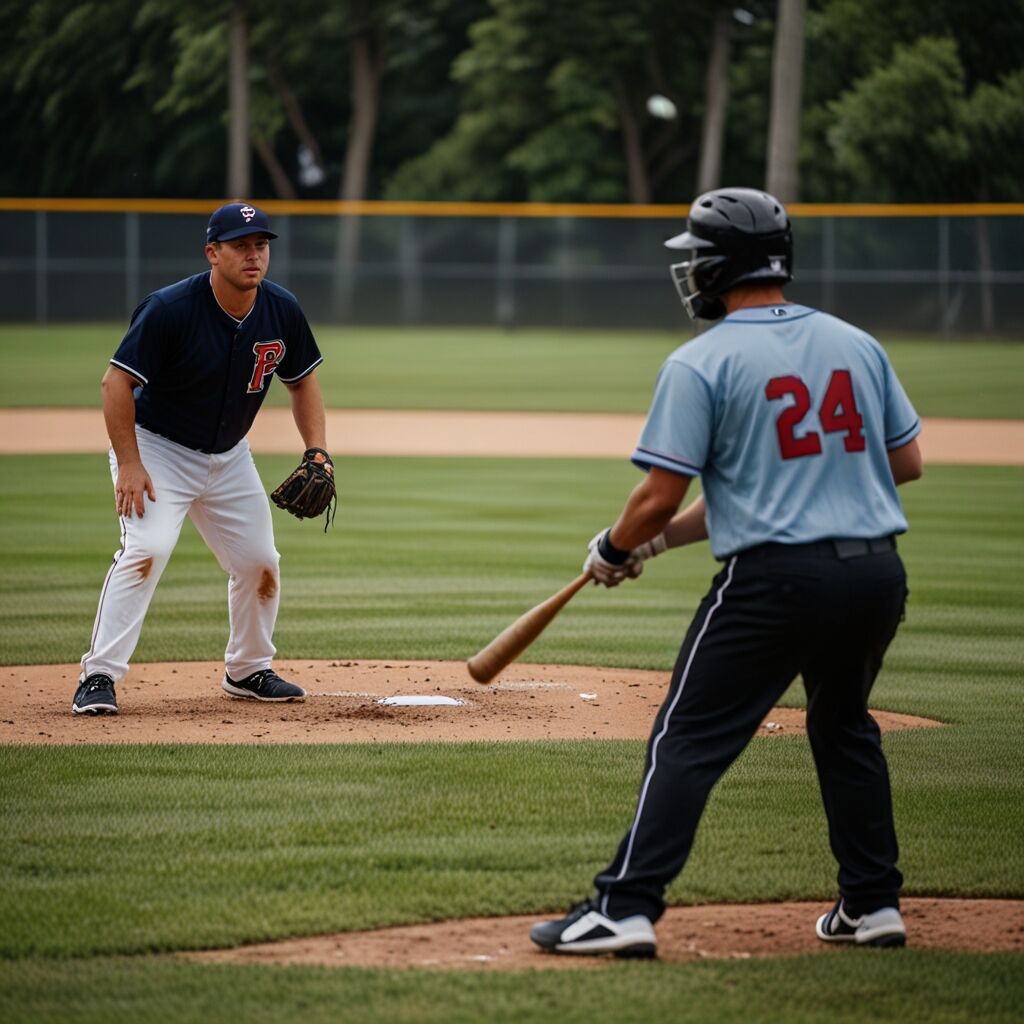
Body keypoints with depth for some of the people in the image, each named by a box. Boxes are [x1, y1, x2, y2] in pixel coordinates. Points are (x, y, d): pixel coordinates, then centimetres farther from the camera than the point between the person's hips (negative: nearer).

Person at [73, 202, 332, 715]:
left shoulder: (281, 311, -9)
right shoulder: (170, 308, -26)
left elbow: (302, 380, 7)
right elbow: (116, 382, -22)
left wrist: (318, 451, -5)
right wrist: (129, 466, -26)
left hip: (229, 457, 6)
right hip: (156, 446, -6)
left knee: (259, 561, 7)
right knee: (147, 548, -24)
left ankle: (248, 671, 29)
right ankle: (98, 677, -22)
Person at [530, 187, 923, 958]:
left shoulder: (701, 363, -6)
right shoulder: (858, 344, 11)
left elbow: (660, 497, -8)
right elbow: (908, 461, 15)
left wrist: (614, 552, 10)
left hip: (774, 577, -6)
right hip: (879, 572, 6)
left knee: (688, 740, 0)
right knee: (845, 728, 25)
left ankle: (627, 908, -7)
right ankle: (873, 903, 26)